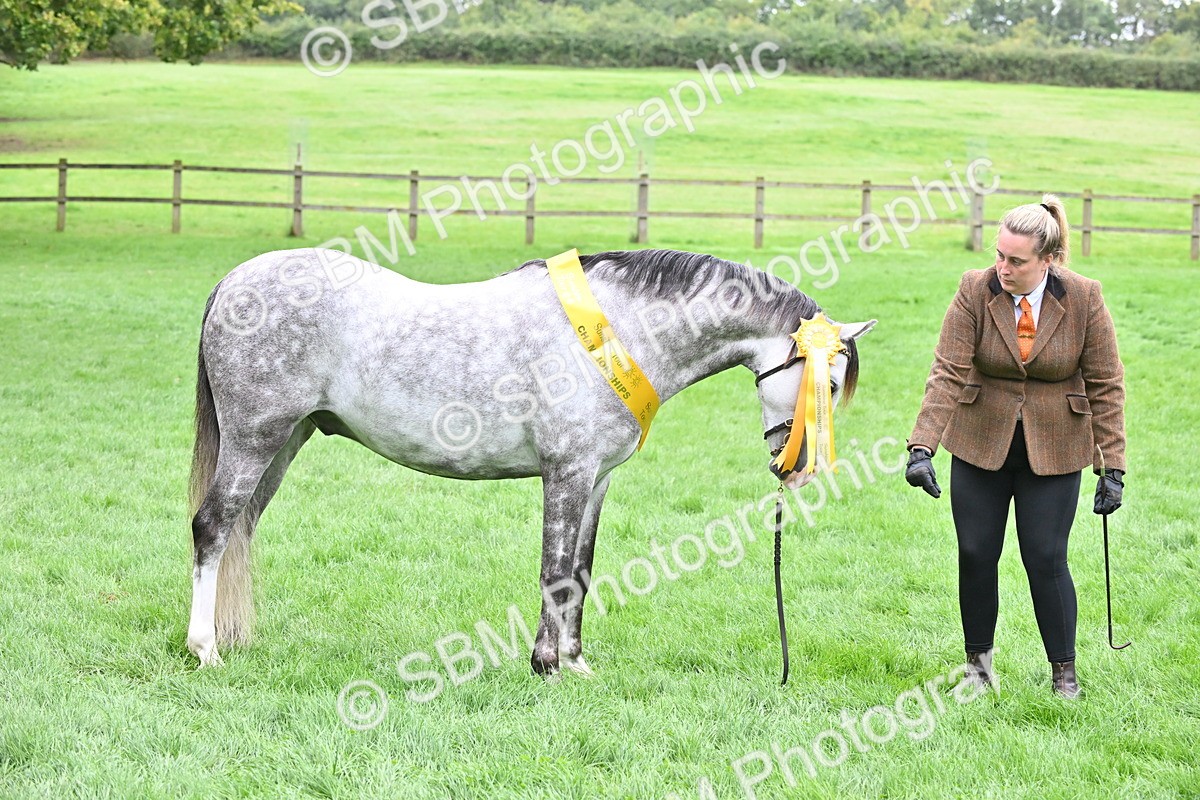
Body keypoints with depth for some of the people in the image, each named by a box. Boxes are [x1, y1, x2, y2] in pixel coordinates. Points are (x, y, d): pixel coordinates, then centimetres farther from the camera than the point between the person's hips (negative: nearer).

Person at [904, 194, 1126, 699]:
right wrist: (922, 447, -27)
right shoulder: (975, 292, -11)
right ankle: (978, 661, 22)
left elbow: (1106, 386, -6)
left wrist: (1112, 468, -9)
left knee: (1046, 559, -3)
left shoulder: (1084, 299, -11)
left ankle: (1064, 672, 13)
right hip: (980, 448, 1)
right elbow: (948, 373, -17)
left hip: (1052, 453, -1)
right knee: (976, 555, 4)